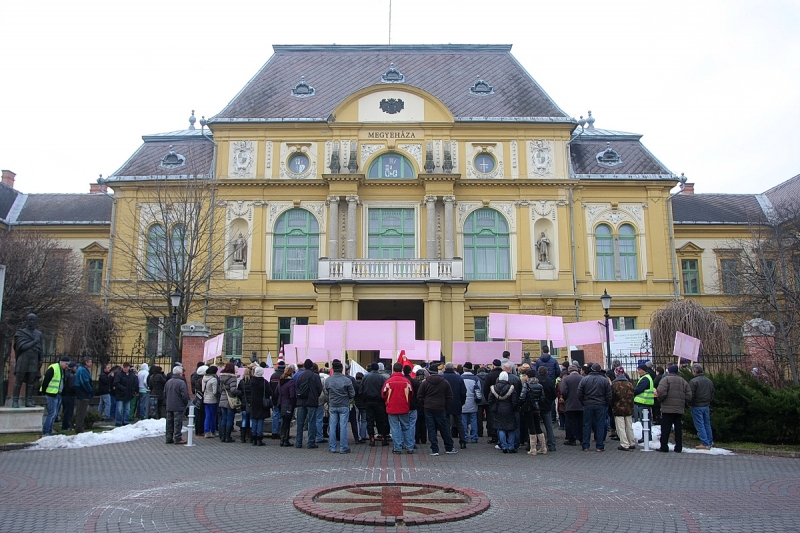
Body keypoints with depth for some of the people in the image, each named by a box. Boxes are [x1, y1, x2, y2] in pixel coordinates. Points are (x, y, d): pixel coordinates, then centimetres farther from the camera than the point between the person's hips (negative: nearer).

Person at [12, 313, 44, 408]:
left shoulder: (38, 334, 15)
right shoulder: (20, 333, 4)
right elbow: (22, 346, -7)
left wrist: (40, 360, 9)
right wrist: (34, 343, -9)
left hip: (34, 361, 3)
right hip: (22, 360, -3)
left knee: (31, 382, 1)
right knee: (19, 381, -3)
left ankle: (28, 401, 3)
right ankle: (15, 401, -1)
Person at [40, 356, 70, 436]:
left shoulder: (63, 370, 14)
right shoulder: (53, 368, -14)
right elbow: (46, 380, -16)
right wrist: (44, 392, -13)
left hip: (58, 395, 9)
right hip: (52, 394, -9)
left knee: (54, 414, 11)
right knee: (52, 413, -9)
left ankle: (49, 432, 18)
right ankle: (45, 433, -4)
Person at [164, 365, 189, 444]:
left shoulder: (168, 382, 7)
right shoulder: (181, 382, -16)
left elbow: (165, 393, 16)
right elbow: (185, 395, -18)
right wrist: (186, 403, -2)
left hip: (169, 406, 7)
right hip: (178, 407, -7)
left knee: (169, 422, 13)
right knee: (178, 423, -2)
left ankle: (169, 438, 18)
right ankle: (177, 438, 0)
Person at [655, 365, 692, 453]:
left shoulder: (666, 379, -6)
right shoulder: (683, 381, 12)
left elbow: (661, 392, -18)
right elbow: (689, 395, 7)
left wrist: (660, 398, 1)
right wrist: (684, 404, 18)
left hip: (668, 409, -5)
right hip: (680, 409, 5)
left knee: (665, 429, -1)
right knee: (678, 429, 11)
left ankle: (664, 447, -1)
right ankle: (678, 448, 13)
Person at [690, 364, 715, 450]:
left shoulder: (693, 381, -17)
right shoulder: (709, 381, 7)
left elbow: (691, 395, -17)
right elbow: (712, 394, 14)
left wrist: (690, 403, -1)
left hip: (697, 406, -7)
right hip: (707, 406, 7)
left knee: (699, 425, -1)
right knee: (707, 424, 18)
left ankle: (705, 444, -1)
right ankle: (710, 442, 26)